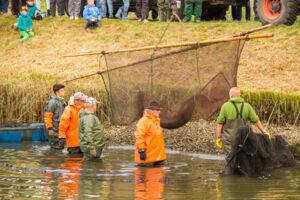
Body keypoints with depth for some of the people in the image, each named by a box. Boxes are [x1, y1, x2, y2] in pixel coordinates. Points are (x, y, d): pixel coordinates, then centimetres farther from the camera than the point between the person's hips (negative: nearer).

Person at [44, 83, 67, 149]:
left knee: (61, 146, 12)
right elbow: (47, 116, -16)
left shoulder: (62, 101, 12)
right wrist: (50, 128, -17)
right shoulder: (52, 102, -14)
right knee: (56, 147, -4)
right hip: (55, 130, -8)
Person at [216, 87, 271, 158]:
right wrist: (265, 132, 13)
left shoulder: (225, 106, -7)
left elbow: (219, 123, -7)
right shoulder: (246, 106, 0)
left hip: (228, 138, -3)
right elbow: (256, 121, 4)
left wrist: (218, 138, 0)